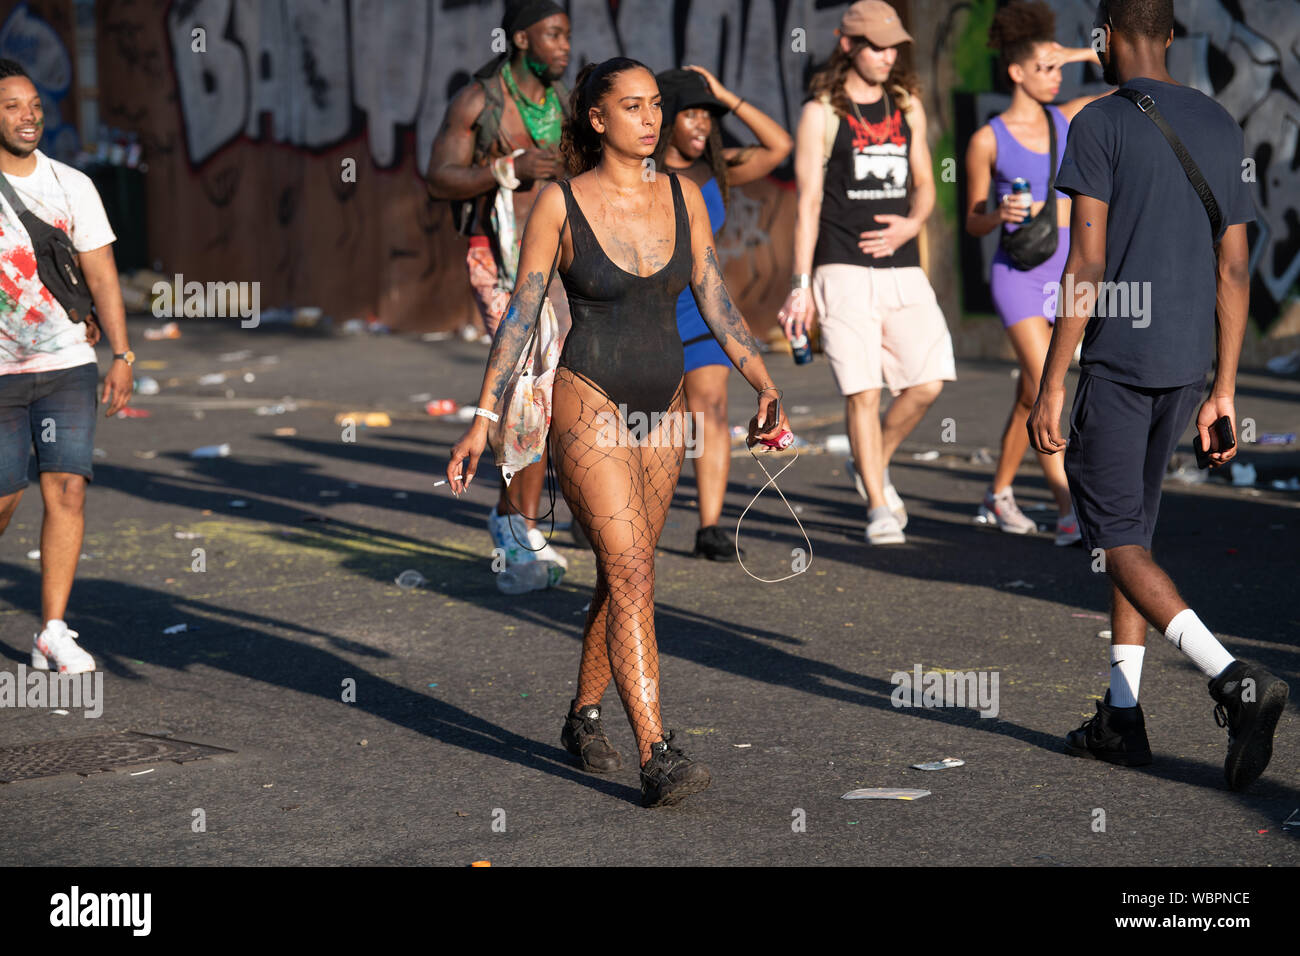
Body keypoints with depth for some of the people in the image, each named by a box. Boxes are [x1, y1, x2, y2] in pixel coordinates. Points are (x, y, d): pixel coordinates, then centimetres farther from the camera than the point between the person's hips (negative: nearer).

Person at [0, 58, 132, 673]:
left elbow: (101, 274, 4)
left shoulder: (72, 186, 5)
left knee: (66, 489, -10)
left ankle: (53, 634, -6)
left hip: (68, 367, 1)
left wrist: (122, 355, -3)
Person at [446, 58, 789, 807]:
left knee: (624, 572, 14)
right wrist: (483, 420, -7)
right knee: (631, 575, -15)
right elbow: (521, 313, -4)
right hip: (590, 405, -5)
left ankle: (585, 716, 34)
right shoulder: (560, 204, -7)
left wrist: (766, 385, -6)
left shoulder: (683, 198, 4)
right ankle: (657, 758, -18)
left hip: (663, 411, 5)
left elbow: (717, 303, 6)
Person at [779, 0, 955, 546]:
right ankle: (879, 511, 0)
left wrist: (911, 224, -5)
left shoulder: (908, 106, 14)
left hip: (903, 269, 4)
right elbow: (808, 202, -1)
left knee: (928, 382, -5)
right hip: (844, 270, -4)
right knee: (863, 392, -9)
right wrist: (800, 286, -6)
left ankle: (874, 465, 20)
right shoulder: (821, 113, 0)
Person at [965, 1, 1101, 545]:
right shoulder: (988, 140, -4)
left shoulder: (1067, 118, 8)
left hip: (1068, 270, 5)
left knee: (1030, 395, 13)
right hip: (1018, 272, -5)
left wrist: (1080, 55, 5)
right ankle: (1069, 512, -22)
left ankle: (999, 496, 29)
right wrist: (1000, 215, -20)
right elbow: (973, 224, 2)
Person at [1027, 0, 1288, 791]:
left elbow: (1086, 268, -14)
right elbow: (1234, 271, 10)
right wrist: (1223, 391, 14)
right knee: (1134, 529, 16)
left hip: (1116, 361, -6)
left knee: (1116, 538, -3)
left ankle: (1233, 679, -21)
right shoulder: (1222, 129, 11)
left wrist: (1051, 386, -11)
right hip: (1188, 366, 6)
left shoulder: (1100, 125, -8)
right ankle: (1122, 717, 16)